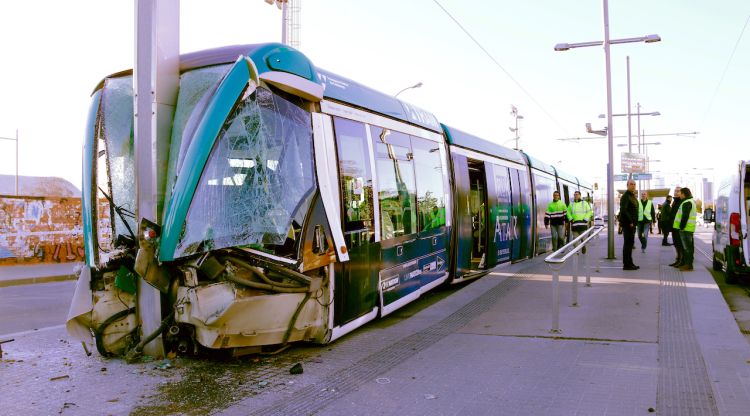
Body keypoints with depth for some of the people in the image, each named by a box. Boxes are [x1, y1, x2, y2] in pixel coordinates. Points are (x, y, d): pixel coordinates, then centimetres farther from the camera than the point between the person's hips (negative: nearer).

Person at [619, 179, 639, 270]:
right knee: (628, 243, -7)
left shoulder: (633, 196, 18)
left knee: (630, 243, 13)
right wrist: (630, 221, -22)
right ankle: (627, 264, -4)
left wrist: (634, 221, 14)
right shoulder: (625, 196, -13)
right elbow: (623, 210, -22)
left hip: (632, 223, 10)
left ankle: (629, 263, 20)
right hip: (627, 223, -10)